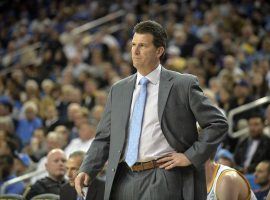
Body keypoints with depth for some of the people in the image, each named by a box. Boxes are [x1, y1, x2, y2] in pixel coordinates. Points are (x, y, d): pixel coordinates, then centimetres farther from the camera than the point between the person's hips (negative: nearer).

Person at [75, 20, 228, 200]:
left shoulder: (183, 85, 0)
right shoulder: (118, 90, 15)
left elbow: (218, 123, 1)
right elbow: (104, 138, 16)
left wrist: (191, 156, -6)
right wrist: (86, 170, 1)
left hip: (162, 181, -5)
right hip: (124, 182, 5)